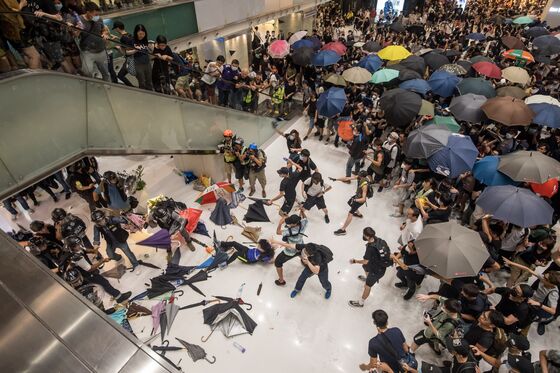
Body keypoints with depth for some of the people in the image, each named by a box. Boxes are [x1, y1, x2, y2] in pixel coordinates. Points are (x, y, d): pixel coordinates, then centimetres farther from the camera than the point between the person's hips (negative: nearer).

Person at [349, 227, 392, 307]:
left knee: (367, 286, 8)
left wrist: (354, 261, -11)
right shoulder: (377, 239, -16)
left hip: (377, 270, -8)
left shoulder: (370, 248, -37)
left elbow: (365, 261, -25)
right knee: (365, 267, 34)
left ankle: (360, 302, 27)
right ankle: (367, 278, 66)